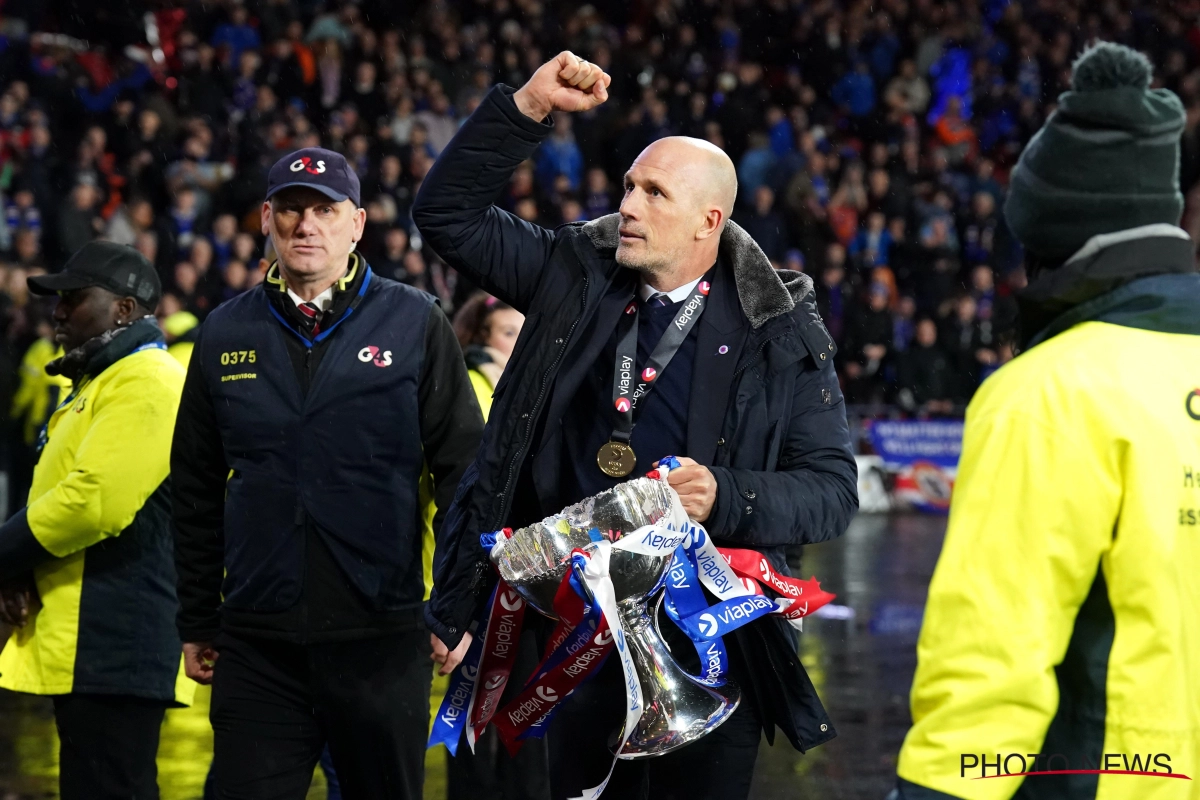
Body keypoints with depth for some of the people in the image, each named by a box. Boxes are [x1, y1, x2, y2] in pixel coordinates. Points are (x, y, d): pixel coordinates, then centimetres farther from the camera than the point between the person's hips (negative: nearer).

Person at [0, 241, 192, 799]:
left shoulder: (144, 382, -12)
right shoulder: (98, 383, 22)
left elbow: (95, 502, -23)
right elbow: (58, 494, 25)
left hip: (114, 648, -11)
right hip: (84, 648, 11)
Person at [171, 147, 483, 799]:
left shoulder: (415, 324, 3)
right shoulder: (226, 334, 10)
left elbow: (462, 469, 2)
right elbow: (197, 493, 14)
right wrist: (197, 622, 12)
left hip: (382, 640, -2)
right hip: (257, 643, 2)